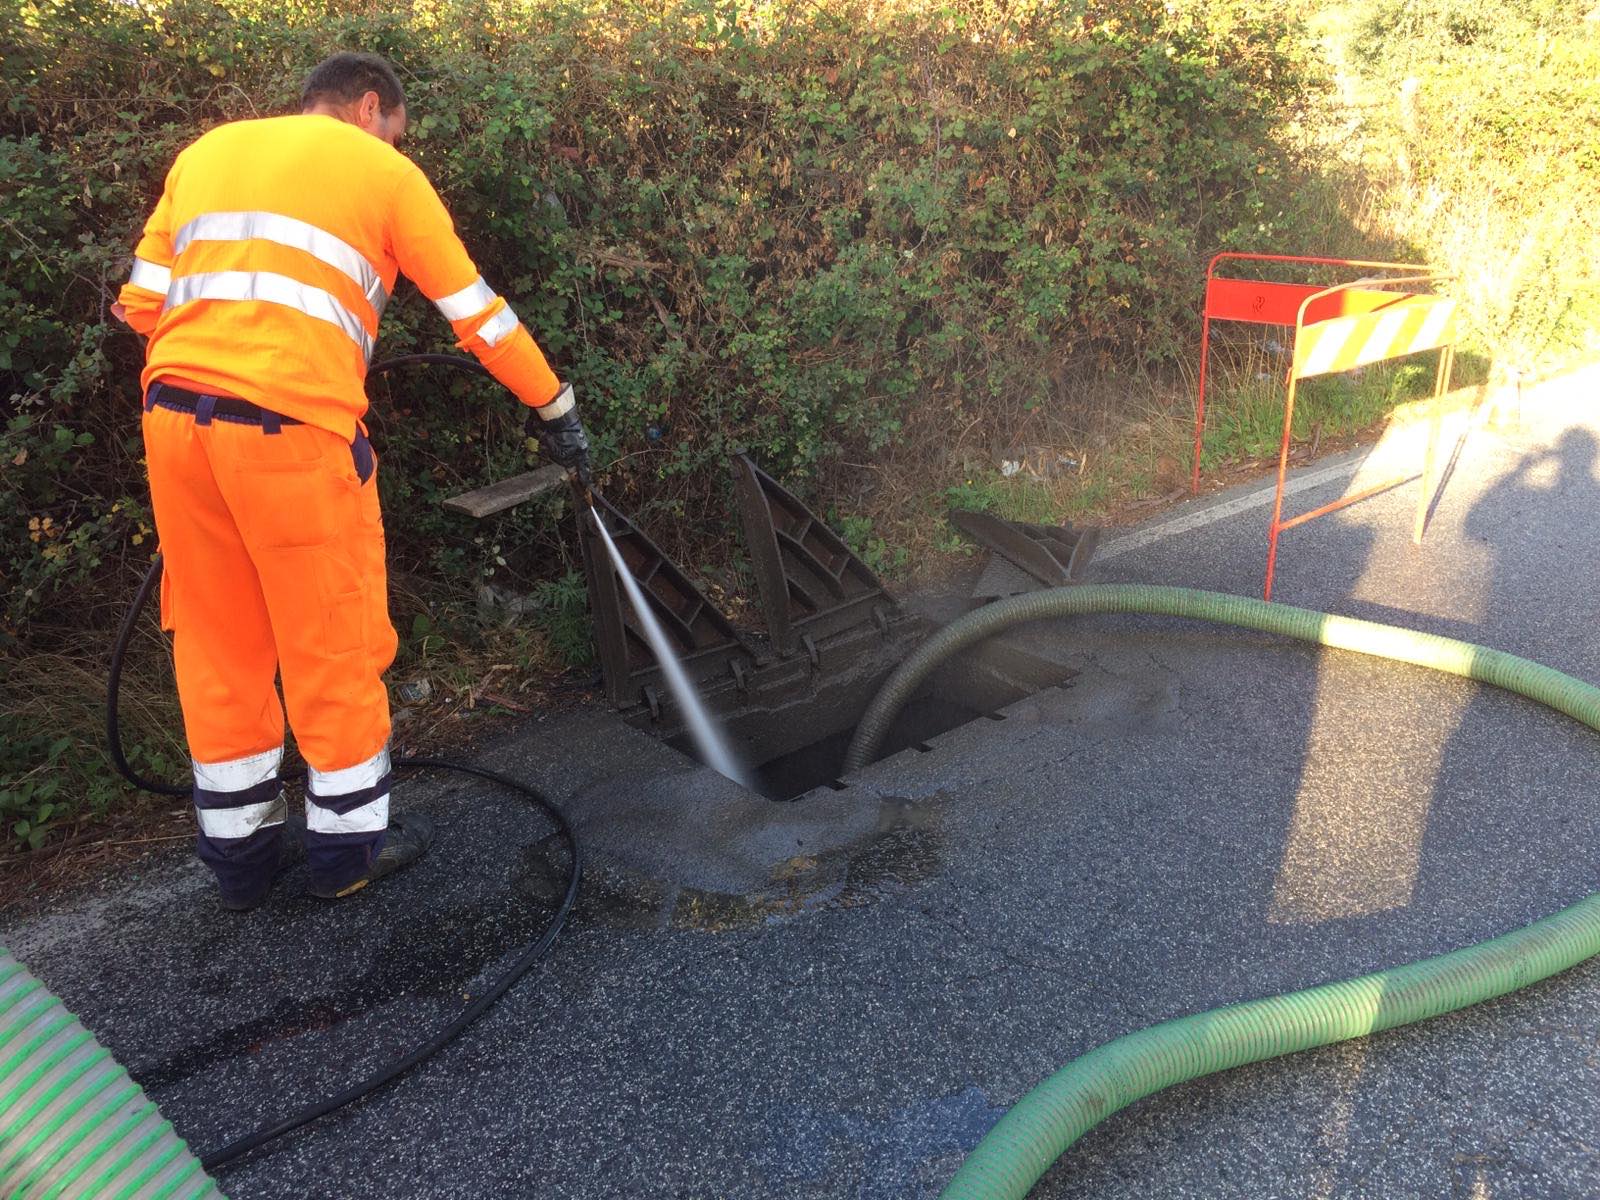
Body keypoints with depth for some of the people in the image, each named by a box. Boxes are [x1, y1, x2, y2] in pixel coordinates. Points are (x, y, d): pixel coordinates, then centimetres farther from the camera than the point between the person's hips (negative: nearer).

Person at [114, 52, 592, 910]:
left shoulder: (207, 150, 23)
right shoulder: (381, 169, 10)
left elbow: (142, 301, 16)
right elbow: (477, 312, 10)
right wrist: (553, 408, 17)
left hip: (175, 412, 6)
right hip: (294, 424, -5)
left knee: (215, 642, 15)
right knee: (331, 643, 9)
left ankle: (237, 851, 28)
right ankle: (349, 846, 23)